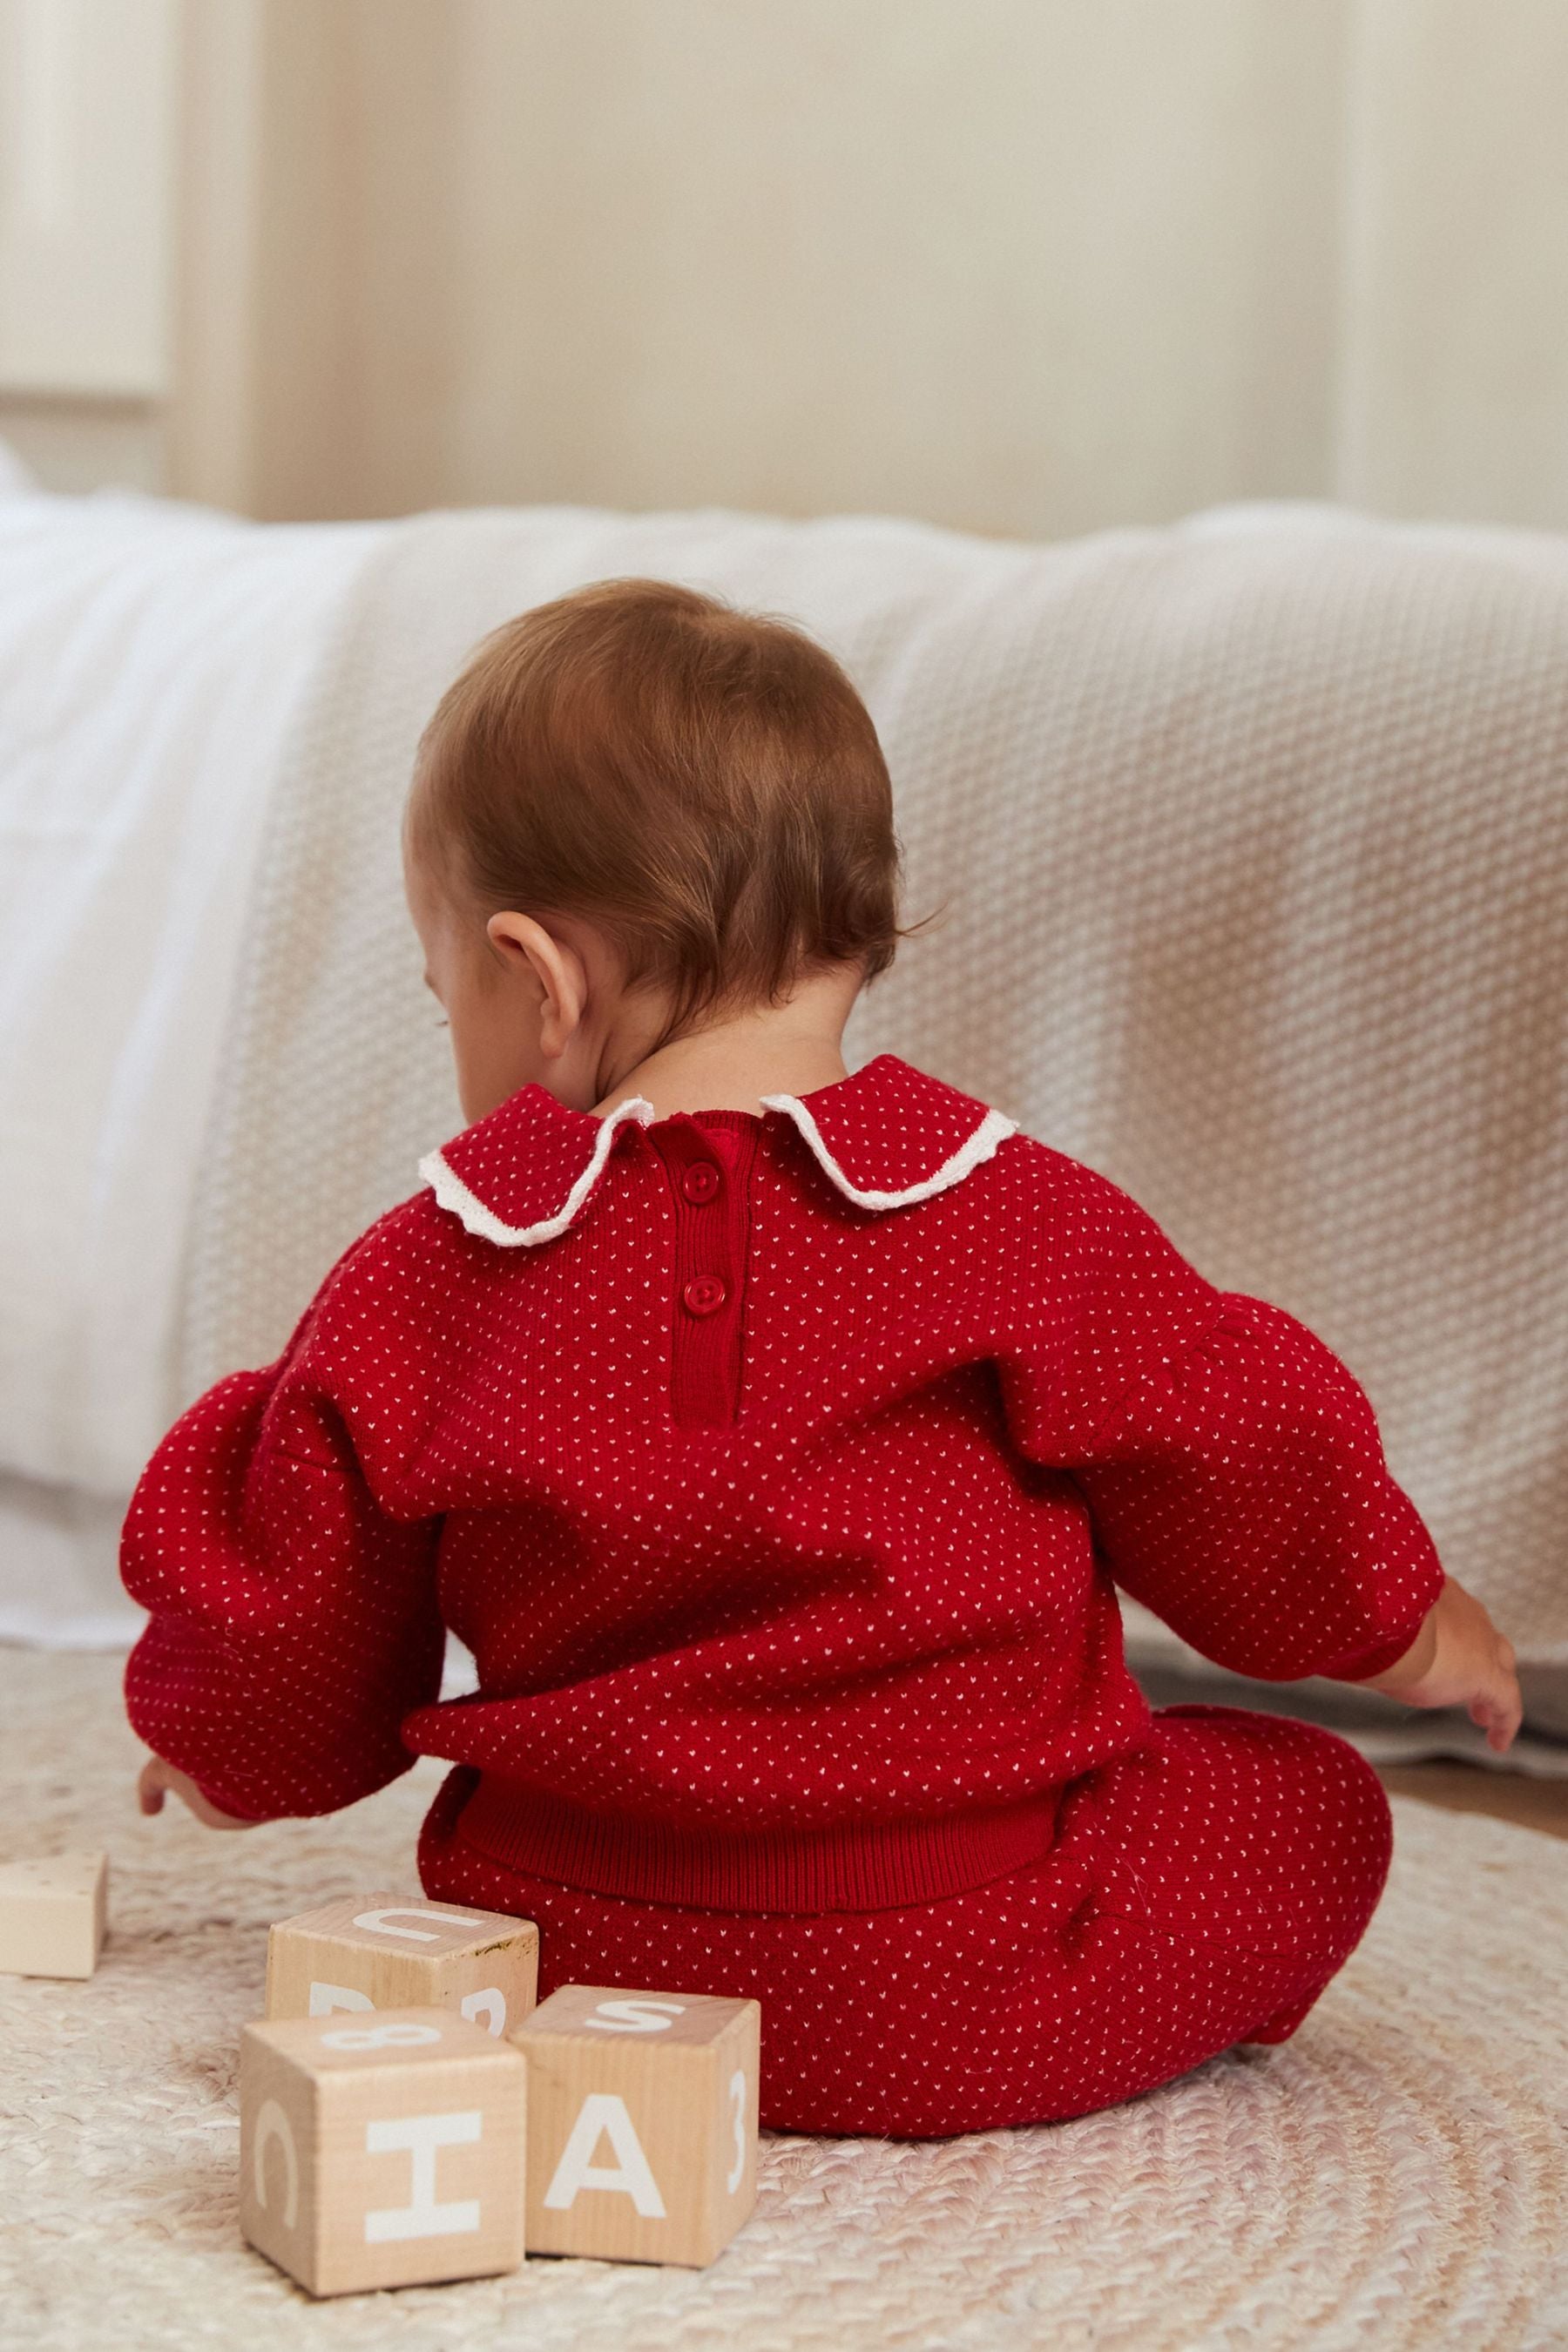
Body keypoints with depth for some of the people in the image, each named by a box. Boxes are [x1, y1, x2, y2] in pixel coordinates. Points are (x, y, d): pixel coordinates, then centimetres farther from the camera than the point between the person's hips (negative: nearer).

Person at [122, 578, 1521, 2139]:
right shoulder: (1023, 1224, -9)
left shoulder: (422, 1280, -4)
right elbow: (1254, 1482, 3)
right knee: (1309, 1804, 16)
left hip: (565, 1981, 3)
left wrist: (218, 1759, 31)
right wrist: (1403, 1631, 25)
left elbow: (292, 1646, 7)